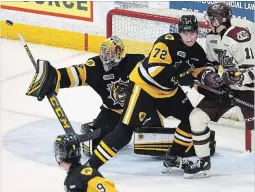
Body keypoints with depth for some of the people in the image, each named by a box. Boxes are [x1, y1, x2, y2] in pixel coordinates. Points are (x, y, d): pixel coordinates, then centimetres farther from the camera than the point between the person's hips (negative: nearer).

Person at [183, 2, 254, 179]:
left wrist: (236, 77, -36)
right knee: (197, 117, 1)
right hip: (223, 88, 8)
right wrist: (208, 74, -4)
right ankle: (203, 163, 14)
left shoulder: (239, 36, -22)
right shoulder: (211, 38, 5)